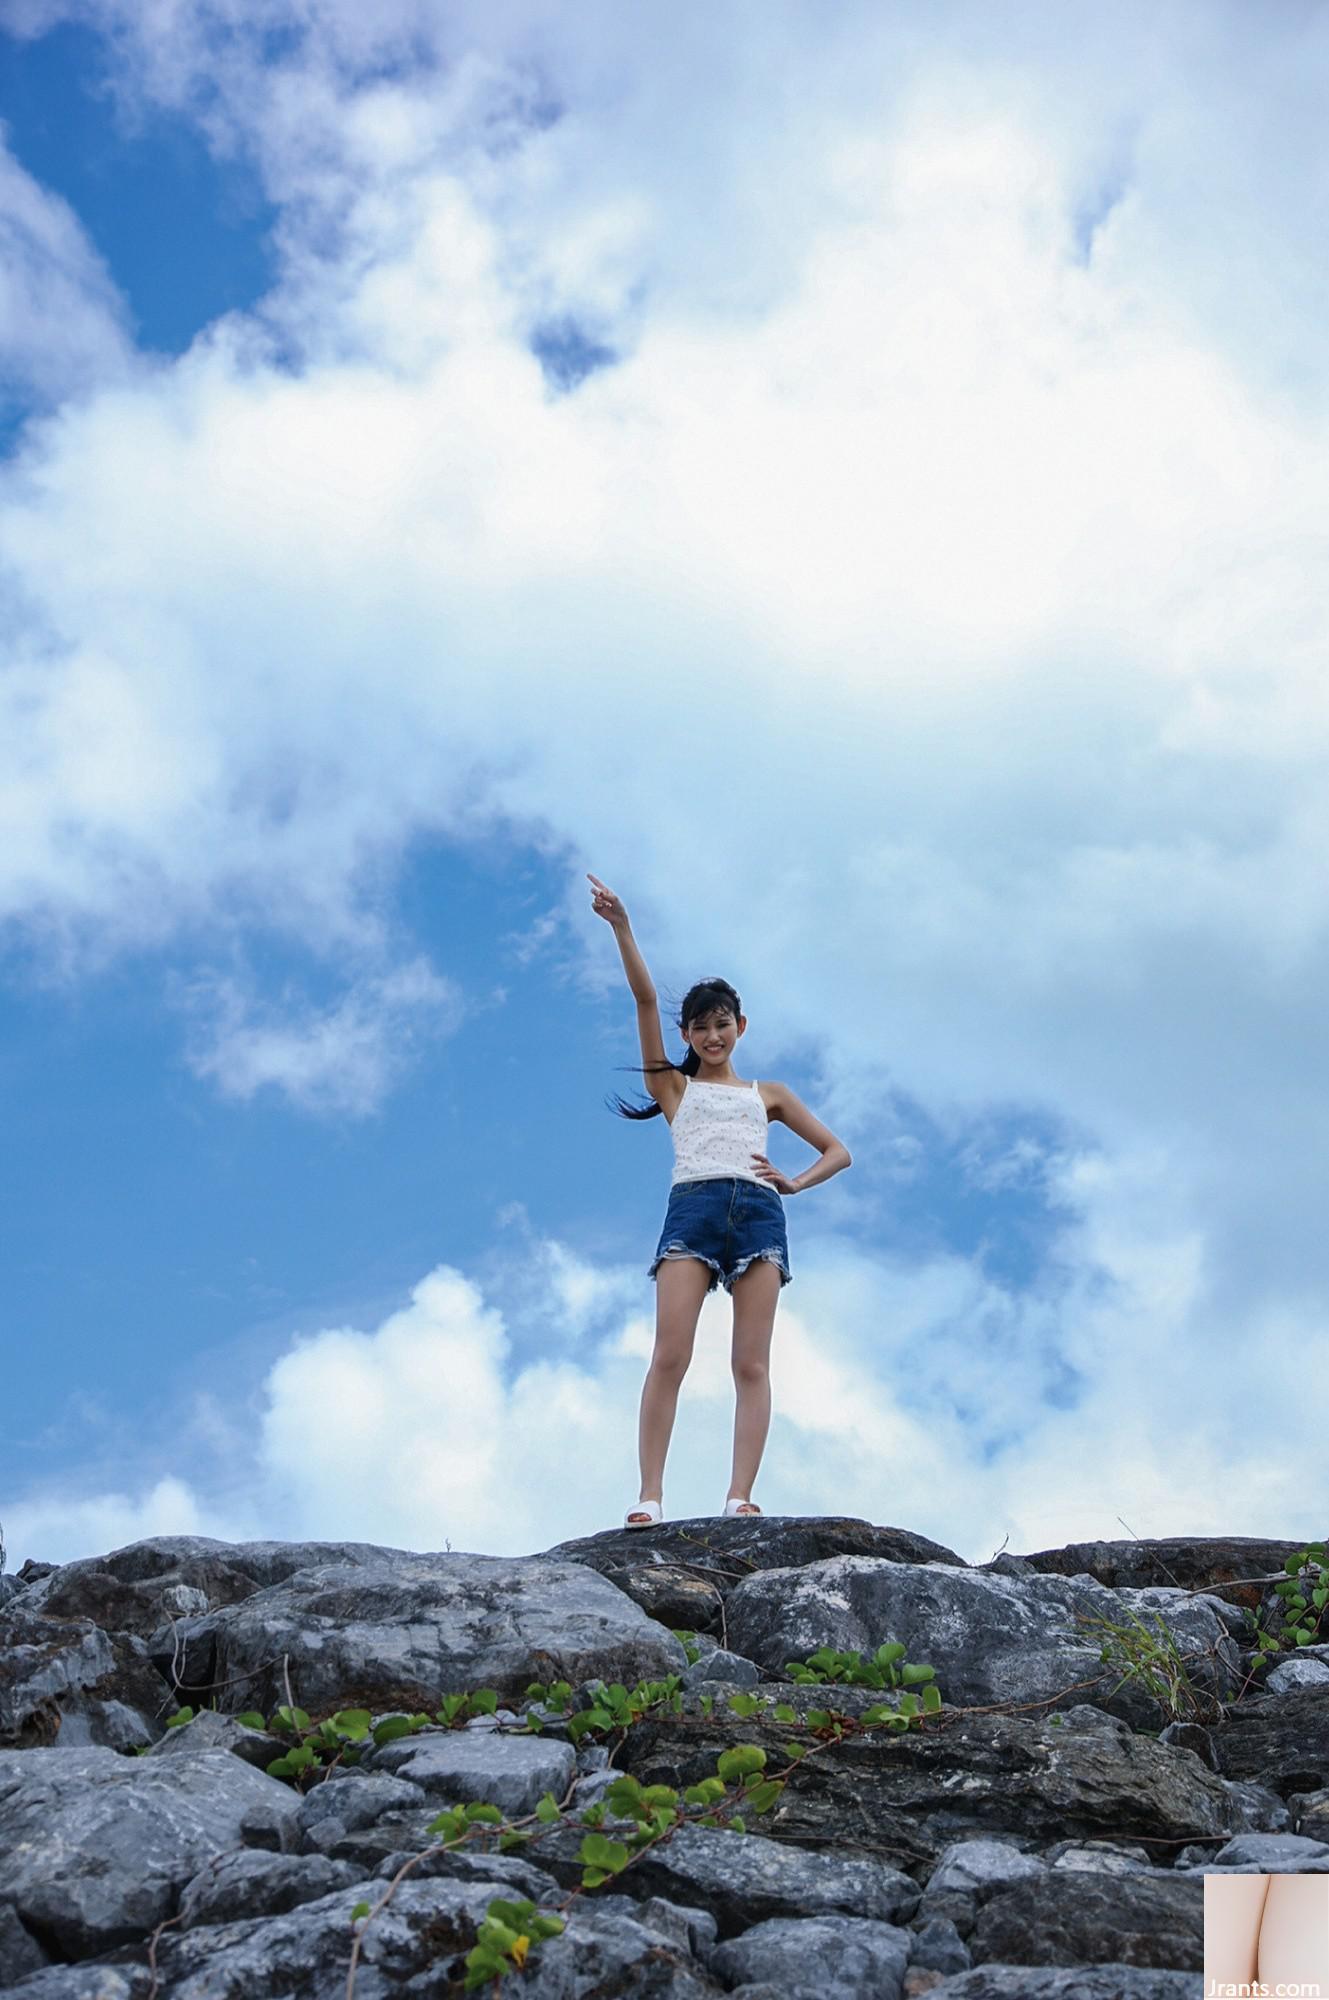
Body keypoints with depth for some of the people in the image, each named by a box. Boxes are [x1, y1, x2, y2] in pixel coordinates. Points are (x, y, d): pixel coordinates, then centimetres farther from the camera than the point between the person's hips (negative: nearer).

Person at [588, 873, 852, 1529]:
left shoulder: (766, 1093, 26)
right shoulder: (674, 1087, 23)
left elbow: (838, 1151, 25)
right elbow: (645, 1000, 12)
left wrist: (795, 1182, 5)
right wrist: (621, 928, 3)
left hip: (757, 1211, 2)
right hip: (691, 1208, -1)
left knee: (751, 1364, -9)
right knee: (669, 1356, -16)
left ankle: (740, 1498, -16)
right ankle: (650, 1494, -18)